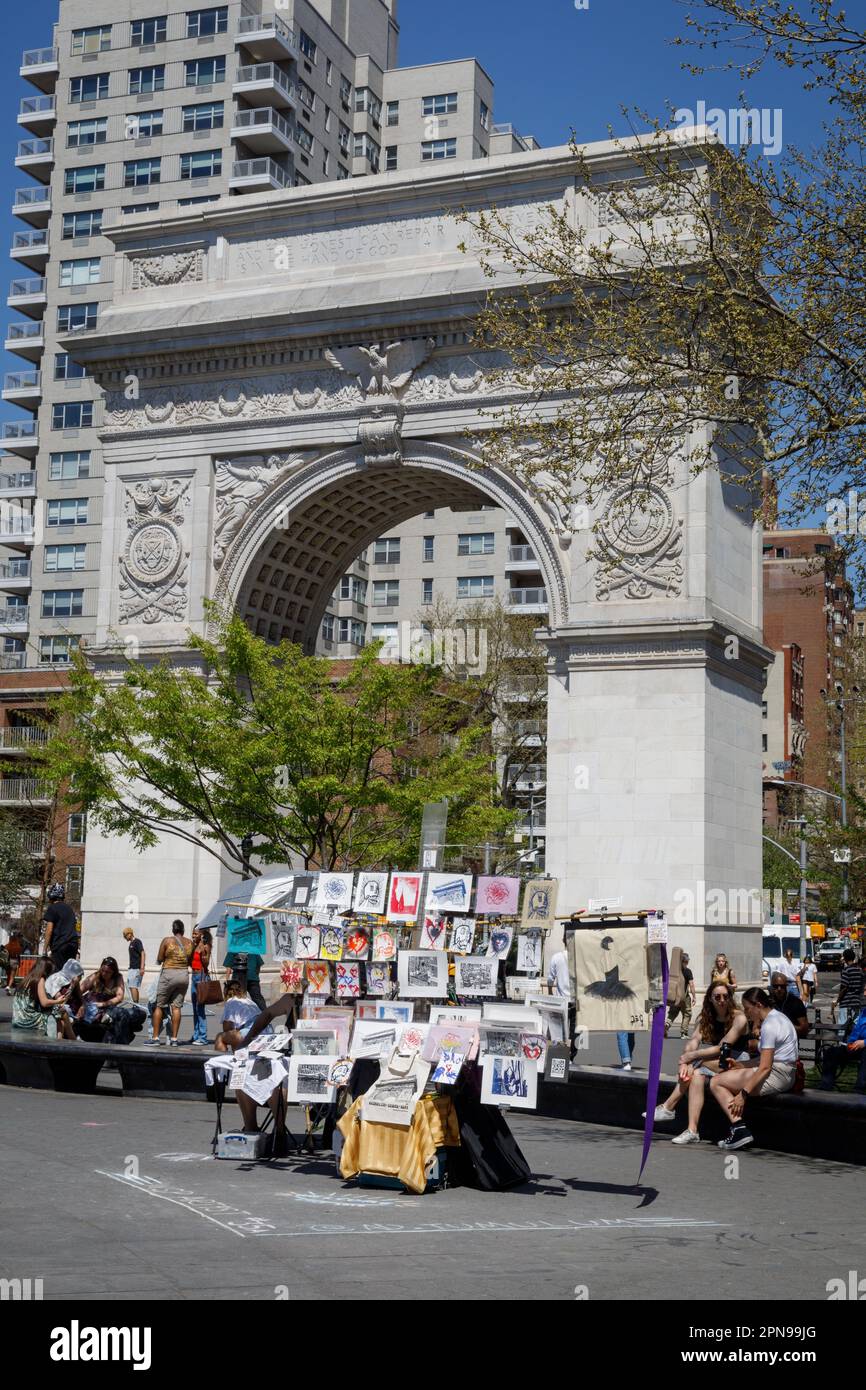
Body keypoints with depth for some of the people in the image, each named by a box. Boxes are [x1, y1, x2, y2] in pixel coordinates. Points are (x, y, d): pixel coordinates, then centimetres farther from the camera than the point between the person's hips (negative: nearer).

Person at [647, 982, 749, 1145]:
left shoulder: (739, 1018, -11)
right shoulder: (707, 1018, 8)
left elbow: (722, 1048, -18)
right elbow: (693, 1041, -6)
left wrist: (691, 1056, -22)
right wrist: (685, 1063, -26)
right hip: (715, 1064, 6)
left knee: (699, 1059, -28)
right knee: (697, 1075, -26)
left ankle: (668, 1108, -26)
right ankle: (692, 1131, -31)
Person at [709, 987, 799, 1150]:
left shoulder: (769, 1025, -16)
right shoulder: (777, 1017, 15)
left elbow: (765, 1067, -21)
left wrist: (743, 1094, -19)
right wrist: (739, 1065, 12)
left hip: (777, 1075, -11)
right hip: (782, 1073, 11)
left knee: (716, 1083, -6)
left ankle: (740, 1129, -17)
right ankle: (739, 1129, 2)